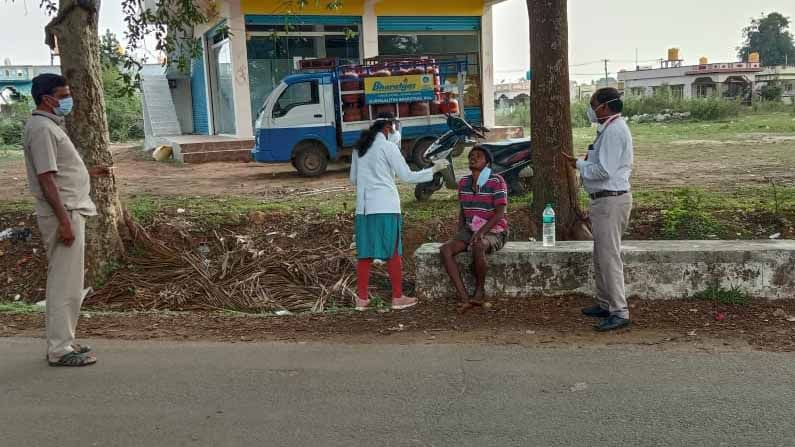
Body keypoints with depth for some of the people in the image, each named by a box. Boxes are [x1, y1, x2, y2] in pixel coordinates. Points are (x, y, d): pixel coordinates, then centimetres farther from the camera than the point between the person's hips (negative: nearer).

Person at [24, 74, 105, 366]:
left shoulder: (50, 125, 16)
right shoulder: (42, 128, -15)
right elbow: (46, 179, -22)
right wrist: (64, 221, -24)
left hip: (70, 211, 11)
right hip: (62, 214, -11)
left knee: (65, 282, 15)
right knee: (65, 284, -6)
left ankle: (61, 342, 24)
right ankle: (60, 351, 1)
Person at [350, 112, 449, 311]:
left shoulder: (359, 147, 11)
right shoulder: (388, 147, -7)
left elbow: (353, 178, 17)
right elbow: (407, 176, -8)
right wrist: (434, 169, 1)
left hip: (364, 206, 6)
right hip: (385, 206, -5)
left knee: (365, 253, 9)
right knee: (393, 253, 4)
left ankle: (362, 298, 12)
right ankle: (398, 298, 9)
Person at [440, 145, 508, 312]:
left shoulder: (496, 181, -10)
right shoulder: (463, 182, 8)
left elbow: (500, 213, -17)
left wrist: (481, 231, -28)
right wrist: (460, 234, 1)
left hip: (494, 232, -6)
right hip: (470, 230, 6)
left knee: (478, 247, -40)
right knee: (445, 250, -22)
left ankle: (480, 291, -17)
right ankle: (464, 298, -27)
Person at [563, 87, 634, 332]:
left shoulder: (614, 131, -17)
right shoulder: (610, 128, 17)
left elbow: (604, 171, -23)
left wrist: (579, 164, -10)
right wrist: (586, 162, 10)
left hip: (611, 200, -11)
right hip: (605, 199, 11)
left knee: (609, 257, -8)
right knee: (601, 256, 17)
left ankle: (619, 312, -4)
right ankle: (605, 304, 28)